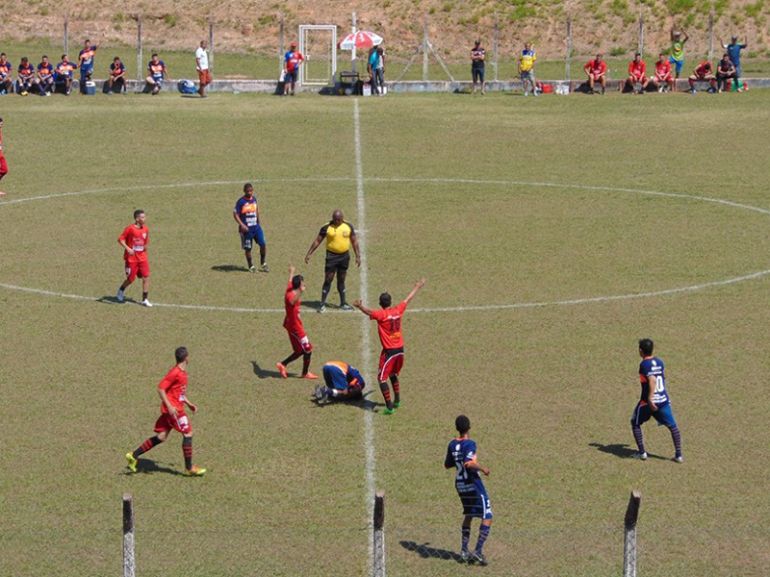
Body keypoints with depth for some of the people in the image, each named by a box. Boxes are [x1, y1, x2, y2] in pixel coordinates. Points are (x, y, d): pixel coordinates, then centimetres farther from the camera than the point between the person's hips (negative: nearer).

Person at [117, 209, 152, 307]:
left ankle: (145, 300, 3)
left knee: (146, 277, -5)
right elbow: (120, 239, -13)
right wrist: (127, 248, -25)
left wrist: (145, 246, 8)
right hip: (131, 258, -5)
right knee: (131, 279, 3)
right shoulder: (130, 229, -14)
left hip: (142, 258, 5)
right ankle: (121, 291, 34)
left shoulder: (145, 229, 4)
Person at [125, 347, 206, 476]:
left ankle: (134, 456, 11)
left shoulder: (183, 372, 13)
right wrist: (169, 406, -24)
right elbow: (161, 388, -20)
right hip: (174, 409, -10)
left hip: (174, 408, 10)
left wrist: (189, 404, 20)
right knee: (188, 433, -4)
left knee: (161, 437, 9)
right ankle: (189, 468, 2)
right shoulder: (175, 373, -17)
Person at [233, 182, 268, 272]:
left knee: (262, 244, -3)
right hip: (246, 229, -5)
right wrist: (242, 225, -21)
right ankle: (251, 266, 21)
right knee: (248, 248, 4)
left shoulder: (254, 199, 4)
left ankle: (263, 264, 14)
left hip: (256, 226, 5)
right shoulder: (241, 201, -12)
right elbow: (235, 214, -11)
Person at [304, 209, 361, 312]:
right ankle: (322, 304, 0)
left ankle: (343, 303, 22)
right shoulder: (327, 227, -10)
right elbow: (317, 241, -3)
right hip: (332, 256, -3)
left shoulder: (348, 227, -1)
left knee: (341, 280, 13)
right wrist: (308, 254, -5)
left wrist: (358, 256, 6)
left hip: (344, 256, 3)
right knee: (328, 280, -5)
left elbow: (354, 241, 8)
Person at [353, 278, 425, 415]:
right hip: (400, 349, 7)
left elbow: (370, 312, -36)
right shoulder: (398, 310, 3)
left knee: (382, 378, -2)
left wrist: (360, 306, -55)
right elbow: (408, 299, 19)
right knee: (393, 375, 26)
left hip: (389, 351, -7)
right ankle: (397, 401, 35)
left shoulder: (381, 315, -15)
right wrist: (417, 287, 35)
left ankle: (389, 406, -8)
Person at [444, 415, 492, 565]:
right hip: (473, 484, -8)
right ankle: (478, 550, -9)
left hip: (460, 484, 8)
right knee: (487, 517, -1)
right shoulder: (469, 444, -18)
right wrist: (483, 468, -17)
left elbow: (447, 464, 14)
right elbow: (469, 463, -31)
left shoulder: (452, 444, 3)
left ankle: (464, 550, 19)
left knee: (468, 515, 23)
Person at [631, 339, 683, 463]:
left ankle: (642, 452, 12)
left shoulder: (644, 364, -12)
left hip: (649, 402, -5)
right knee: (673, 426, 10)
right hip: (663, 400, 5)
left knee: (635, 424, 16)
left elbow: (652, 380, -26)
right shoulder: (660, 362, 8)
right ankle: (678, 455, 2)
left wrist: (650, 398, -29)